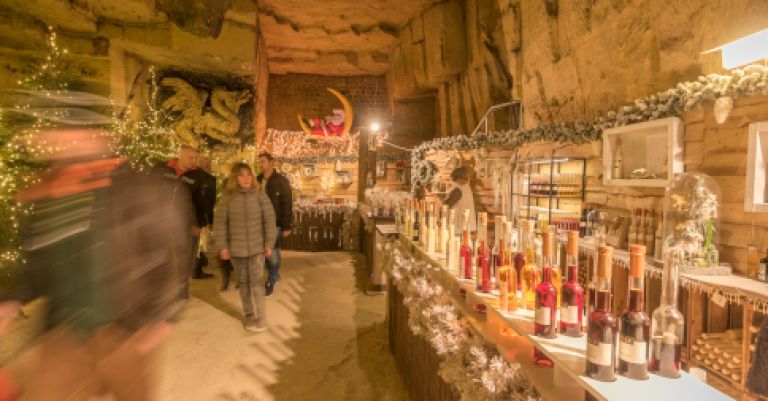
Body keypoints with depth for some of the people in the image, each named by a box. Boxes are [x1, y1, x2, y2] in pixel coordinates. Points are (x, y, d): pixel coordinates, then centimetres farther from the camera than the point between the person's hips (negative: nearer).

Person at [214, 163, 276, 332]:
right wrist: (222, 246, -3)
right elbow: (220, 223, 0)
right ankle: (249, 315, 26)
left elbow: (269, 220, -2)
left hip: (257, 247, -1)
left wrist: (269, 243, -4)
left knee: (257, 282, -4)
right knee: (243, 282, 12)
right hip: (236, 248, 2)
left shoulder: (260, 196, -5)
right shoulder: (227, 198, -3)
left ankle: (260, 318, 7)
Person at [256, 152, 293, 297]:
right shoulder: (258, 180, 5)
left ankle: (270, 283, 14)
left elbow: (287, 205, -12)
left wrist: (287, 226, -15)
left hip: (275, 224, -5)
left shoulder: (282, 181, -10)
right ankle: (275, 274, 35)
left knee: (273, 253, 1)